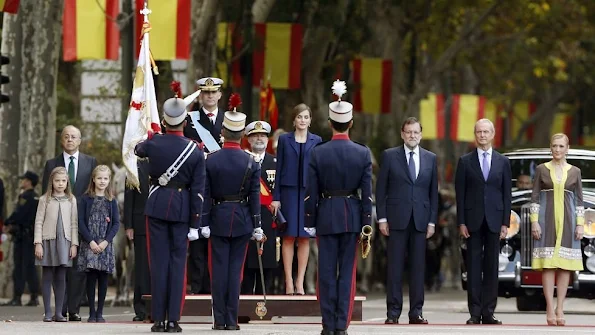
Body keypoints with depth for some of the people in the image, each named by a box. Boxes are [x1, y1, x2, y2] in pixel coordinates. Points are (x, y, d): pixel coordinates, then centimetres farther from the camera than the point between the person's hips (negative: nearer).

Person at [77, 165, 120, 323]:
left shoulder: (111, 201, 7)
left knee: (103, 278, 2)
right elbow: (81, 222, -2)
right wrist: (91, 241, -12)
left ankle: (100, 311, 7)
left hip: (105, 245, 2)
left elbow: (116, 223, 4)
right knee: (91, 277, -2)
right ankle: (92, 312, 3)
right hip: (89, 244, -1)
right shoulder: (85, 199, 3)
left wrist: (106, 241, -9)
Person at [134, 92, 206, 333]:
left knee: (159, 261, 4)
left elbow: (138, 150, 22)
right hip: (182, 209, -1)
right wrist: (195, 224, 0)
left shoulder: (153, 143, -5)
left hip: (157, 206, 1)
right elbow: (198, 191, -6)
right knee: (178, 262, 3)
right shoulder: (196, 152, -7)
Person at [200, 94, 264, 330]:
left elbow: (205, 195, -4)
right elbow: (255, 196, -4)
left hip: (218, 219, 0)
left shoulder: (211, 161, -6)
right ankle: (231, 320, 2)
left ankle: (219, 320, 2)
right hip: (242, 220, 0)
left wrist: (204, 223, 0)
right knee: (235, 269, 3)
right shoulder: (251, 163, -5)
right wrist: (257, 226, 0)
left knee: (219, 269, 3)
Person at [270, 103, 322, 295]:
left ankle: (300, 281, 3)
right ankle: (289, 281, 1)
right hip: (289, 191, -1)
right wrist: (276, 197, 0)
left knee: (304, 238, 0)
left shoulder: (317, 141, 8)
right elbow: (279, 169, 5)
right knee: (288, 237, -2)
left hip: (309, 193, 1)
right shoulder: (284, 139, 6)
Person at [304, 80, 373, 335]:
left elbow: (311, 193, -3)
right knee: (347, 272, 4)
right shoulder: (363, 153, -3)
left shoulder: (318, 153, -5)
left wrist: (310, 223, 4)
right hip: (353, 216, 1)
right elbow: (367, 193, -3)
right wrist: (366, 224, 1)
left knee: (327, 273, 3)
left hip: (326, 215, -1)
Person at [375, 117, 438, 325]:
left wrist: (432, 221, 3)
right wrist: (382, 218, -3)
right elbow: (381, 189, 3)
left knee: (418, 266, 2)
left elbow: (433, 192, 10)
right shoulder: (390, 156, 4)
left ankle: (416, 312, 5)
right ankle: (393, 311, 0)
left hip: (421, 220, 2)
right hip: (397, 219, -2)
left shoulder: (430, 158, 10)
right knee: (395, 267, -2)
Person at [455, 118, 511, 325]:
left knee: (491, 267, 2)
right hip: (473, 221, -1)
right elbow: (460, 194, 3)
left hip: (494, 221, 1)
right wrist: (461, 222, -5)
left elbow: (507, 194, 7)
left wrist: (505, 223, 0)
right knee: (474, 267, -1)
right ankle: (475, 313, 0)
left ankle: (488, 312, 3)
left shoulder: (503, 162, 8)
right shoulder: (465, 161, 5)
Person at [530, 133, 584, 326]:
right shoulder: (541, 169, 4)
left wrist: (580, 224, 0)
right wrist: (534, 222, -6)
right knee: (548, 265, -6)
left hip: (567, 220, 2)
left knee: (565, 266, -1)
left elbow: (579, 200, 8)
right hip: (546, 219, -2)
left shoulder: (574, 171, 8)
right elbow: (535, 197, 2)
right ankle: (550, 309, -7)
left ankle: (560, 309, 2)